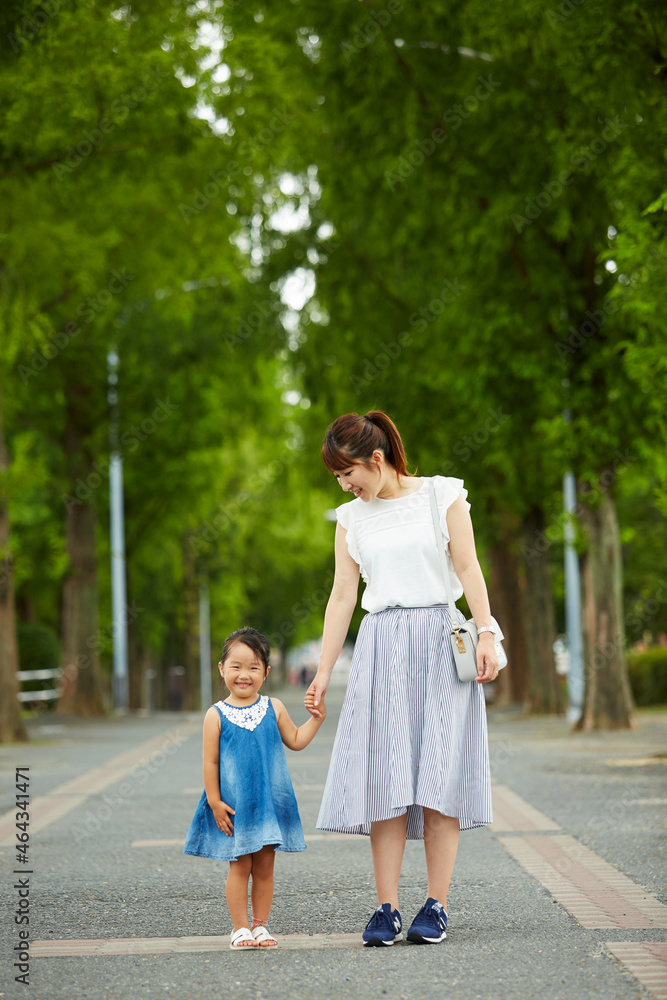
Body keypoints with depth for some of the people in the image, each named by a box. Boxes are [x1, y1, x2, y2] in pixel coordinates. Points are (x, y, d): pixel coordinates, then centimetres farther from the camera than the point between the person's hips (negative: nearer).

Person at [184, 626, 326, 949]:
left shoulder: (273, 708, 3)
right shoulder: (217, 715, -5)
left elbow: (295, 741, 15)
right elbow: (211, 762, -4)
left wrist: (317, 718, 3)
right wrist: (215, 802, -8)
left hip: (270, 802, 3)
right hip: (233, 806, -3)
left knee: (265, 866, 7)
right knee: (240, 866, 0)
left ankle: (260, 925, 17)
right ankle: (240, 927, 10)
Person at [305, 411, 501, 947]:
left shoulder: (442, 495, 4)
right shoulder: (351, 519, 12)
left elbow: (468, 567, 1)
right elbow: (342, 596, 11)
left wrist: (486, 632, -9)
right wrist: (323, 674, 8)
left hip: (439, 640, -2)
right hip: (381, 648, 3)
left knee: (440, 779, -6)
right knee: (384, 781, -5)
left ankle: (436, 907, -2)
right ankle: (387, 908, -3)